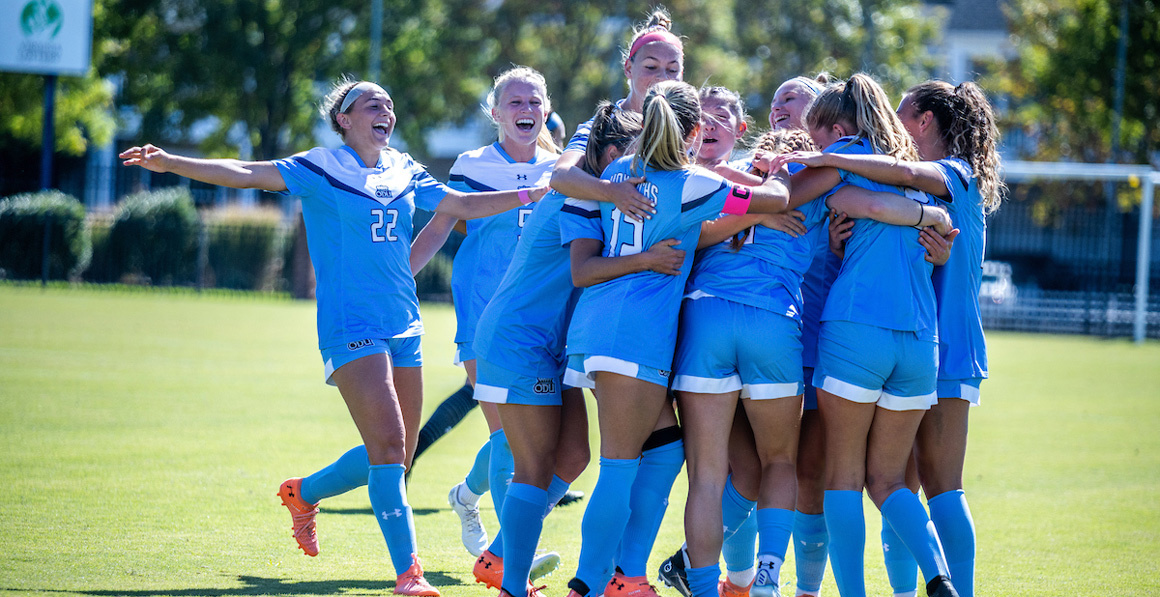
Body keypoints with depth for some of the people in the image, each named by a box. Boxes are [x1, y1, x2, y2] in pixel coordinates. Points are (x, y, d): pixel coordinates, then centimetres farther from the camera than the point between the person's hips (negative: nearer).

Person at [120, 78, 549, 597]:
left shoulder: (405, 173, 13)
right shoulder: (321, 169, -3)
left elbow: (462, 205, 20)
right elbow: (247, 174, -11)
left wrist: (536, 193, 14)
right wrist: (170, 163, -22)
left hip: (404, 327, 6)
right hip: (351, 325, -6)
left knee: (396, 456, 8)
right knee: (388, 444, -16)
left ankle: (304, 493, 33)